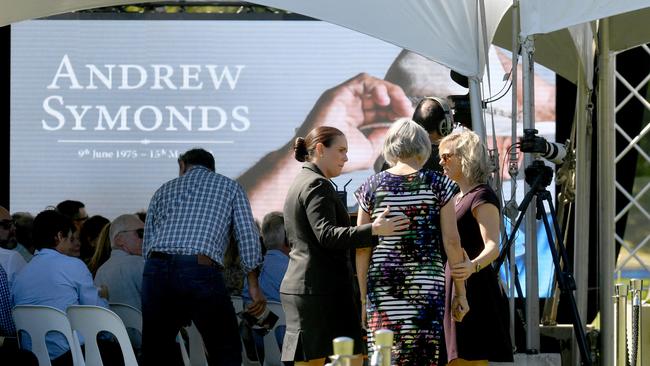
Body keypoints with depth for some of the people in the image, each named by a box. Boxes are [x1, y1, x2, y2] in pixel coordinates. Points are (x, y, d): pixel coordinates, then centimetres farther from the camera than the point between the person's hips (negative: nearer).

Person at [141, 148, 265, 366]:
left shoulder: (164, 190, 29)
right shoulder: (229, 187, 22)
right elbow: (247, 235, 9)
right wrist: (254, 286, 10)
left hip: (157, 267, 3)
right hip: (201, 270, -3)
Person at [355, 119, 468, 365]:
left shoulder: (371, 187, 6)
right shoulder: (438, 185, 2)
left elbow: (362, 247, 4)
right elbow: (451, 241, -1)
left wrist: (363, 297, 9)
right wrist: (460, 292, 6)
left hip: (382, 284, 1)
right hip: (426, 282, -1)